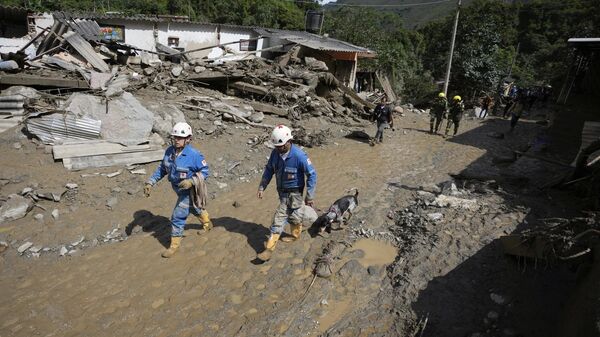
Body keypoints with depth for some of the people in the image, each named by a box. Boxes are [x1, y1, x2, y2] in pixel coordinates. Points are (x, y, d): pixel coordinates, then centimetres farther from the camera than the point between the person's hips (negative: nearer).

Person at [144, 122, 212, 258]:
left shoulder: (194, 155, -27)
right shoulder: (169, 151, -9)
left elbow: (204, 171, -19)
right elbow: (162, 169, 3)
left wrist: (191, 181, -33)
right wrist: (150, 182, -5)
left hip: (189, 190, -7)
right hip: (177, 188, 7)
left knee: (178, 216, -4)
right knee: (194, 208, 28)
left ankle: (174, 244, 14)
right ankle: (207, 224, 56)